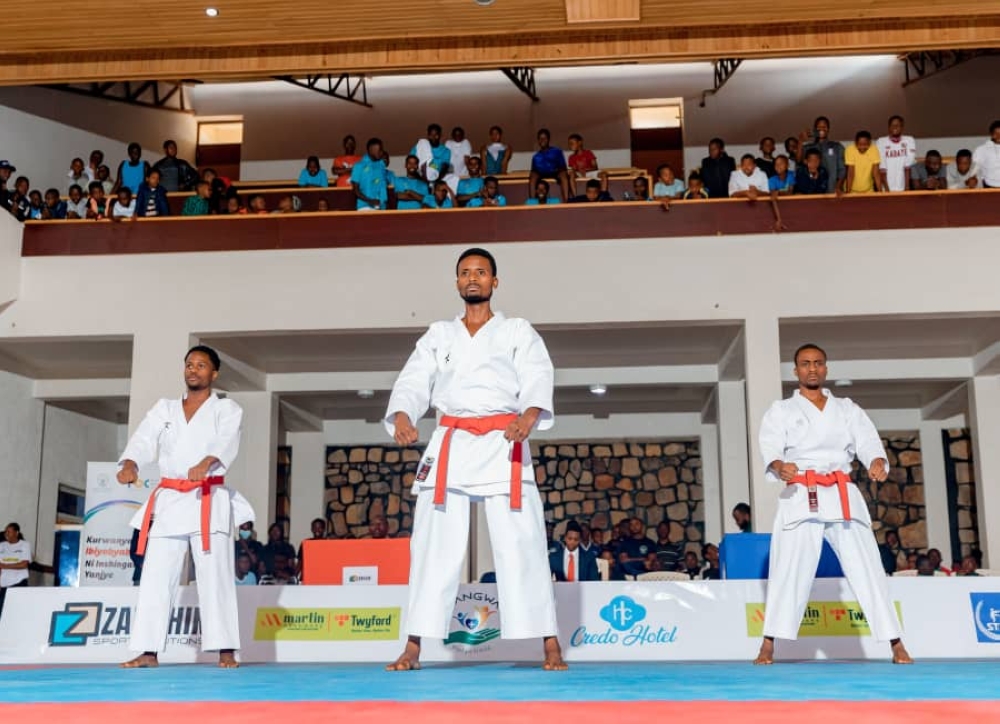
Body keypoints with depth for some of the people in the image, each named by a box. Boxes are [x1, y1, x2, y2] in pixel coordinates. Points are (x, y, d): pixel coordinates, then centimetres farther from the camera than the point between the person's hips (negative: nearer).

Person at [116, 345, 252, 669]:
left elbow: (226, 441, -15)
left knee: (215, 577, -8)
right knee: (155, 577, 1)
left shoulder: (227, 409, 5)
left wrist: (204, 464, -36)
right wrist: (129, 465, -24)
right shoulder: (163, 409, 16)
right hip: (168, 502, 4)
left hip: (208, 502, -4)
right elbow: (143, 440, -1)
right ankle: (148, 651, 6)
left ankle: (226, 651, -6)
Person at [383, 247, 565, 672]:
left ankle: (550, 646, -2)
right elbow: (413, 382, 6)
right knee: (433, 546, 1)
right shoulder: (437, 336, 18)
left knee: (521, 546, -7)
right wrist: (402, 416, -17)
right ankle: (413, 648, 6)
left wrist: (530, 415, -28)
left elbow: (538, 377, -6)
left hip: (503, 446, -2)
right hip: (449, 446, 2)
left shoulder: (518, 332, 11)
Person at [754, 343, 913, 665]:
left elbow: (868, 441, 3)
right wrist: (779, 466, -30)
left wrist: (878, 463, -21)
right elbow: (770, 447, -6)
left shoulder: (847, 409, 17)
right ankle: (768, 645, -2)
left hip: (842, 497, 2)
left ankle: (896, 644, 3)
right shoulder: (780, 411, 10)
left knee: (867, 568, -2)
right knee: (788, 571, -7)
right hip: (801, 499, -2)